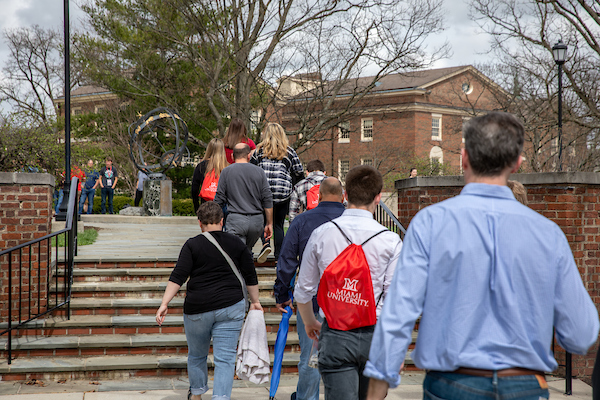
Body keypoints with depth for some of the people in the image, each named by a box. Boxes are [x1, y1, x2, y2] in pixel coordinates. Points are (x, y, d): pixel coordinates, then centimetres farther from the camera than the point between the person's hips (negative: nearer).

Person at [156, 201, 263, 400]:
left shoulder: (192, 245, -3)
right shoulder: (236, 243, 5)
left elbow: (177, 277, -10)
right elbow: (250, 276, 10)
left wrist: (164, 304, -10)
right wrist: (255, 302, 20)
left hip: (197, 309, -1)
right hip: (230, 307, 1)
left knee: (196, 354, 20)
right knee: (225, 358, 0)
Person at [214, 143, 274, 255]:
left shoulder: (226, 172, 1)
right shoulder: (259, 172, 5)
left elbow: (219, 199, 1)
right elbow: (268, 200, 3)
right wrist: (269, 223, 10)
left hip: (236, 219, -3)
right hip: (257, 220, 3)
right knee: (248, 250, 23)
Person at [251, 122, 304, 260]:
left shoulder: (259, 150, 7)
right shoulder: (289, 151, 6)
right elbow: (299, 172, 6)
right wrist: (289, 183, 21)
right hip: (283, 194, 0)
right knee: (278, 224, 11)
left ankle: (266, 243, -8)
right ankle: (279, 255, 10)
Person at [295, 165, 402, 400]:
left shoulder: (321, 234, 0)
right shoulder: (390, 241, -6)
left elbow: (303, 290, 8)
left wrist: (309, 323, 27)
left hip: (335, 335, 0)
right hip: (375, 335, 0)